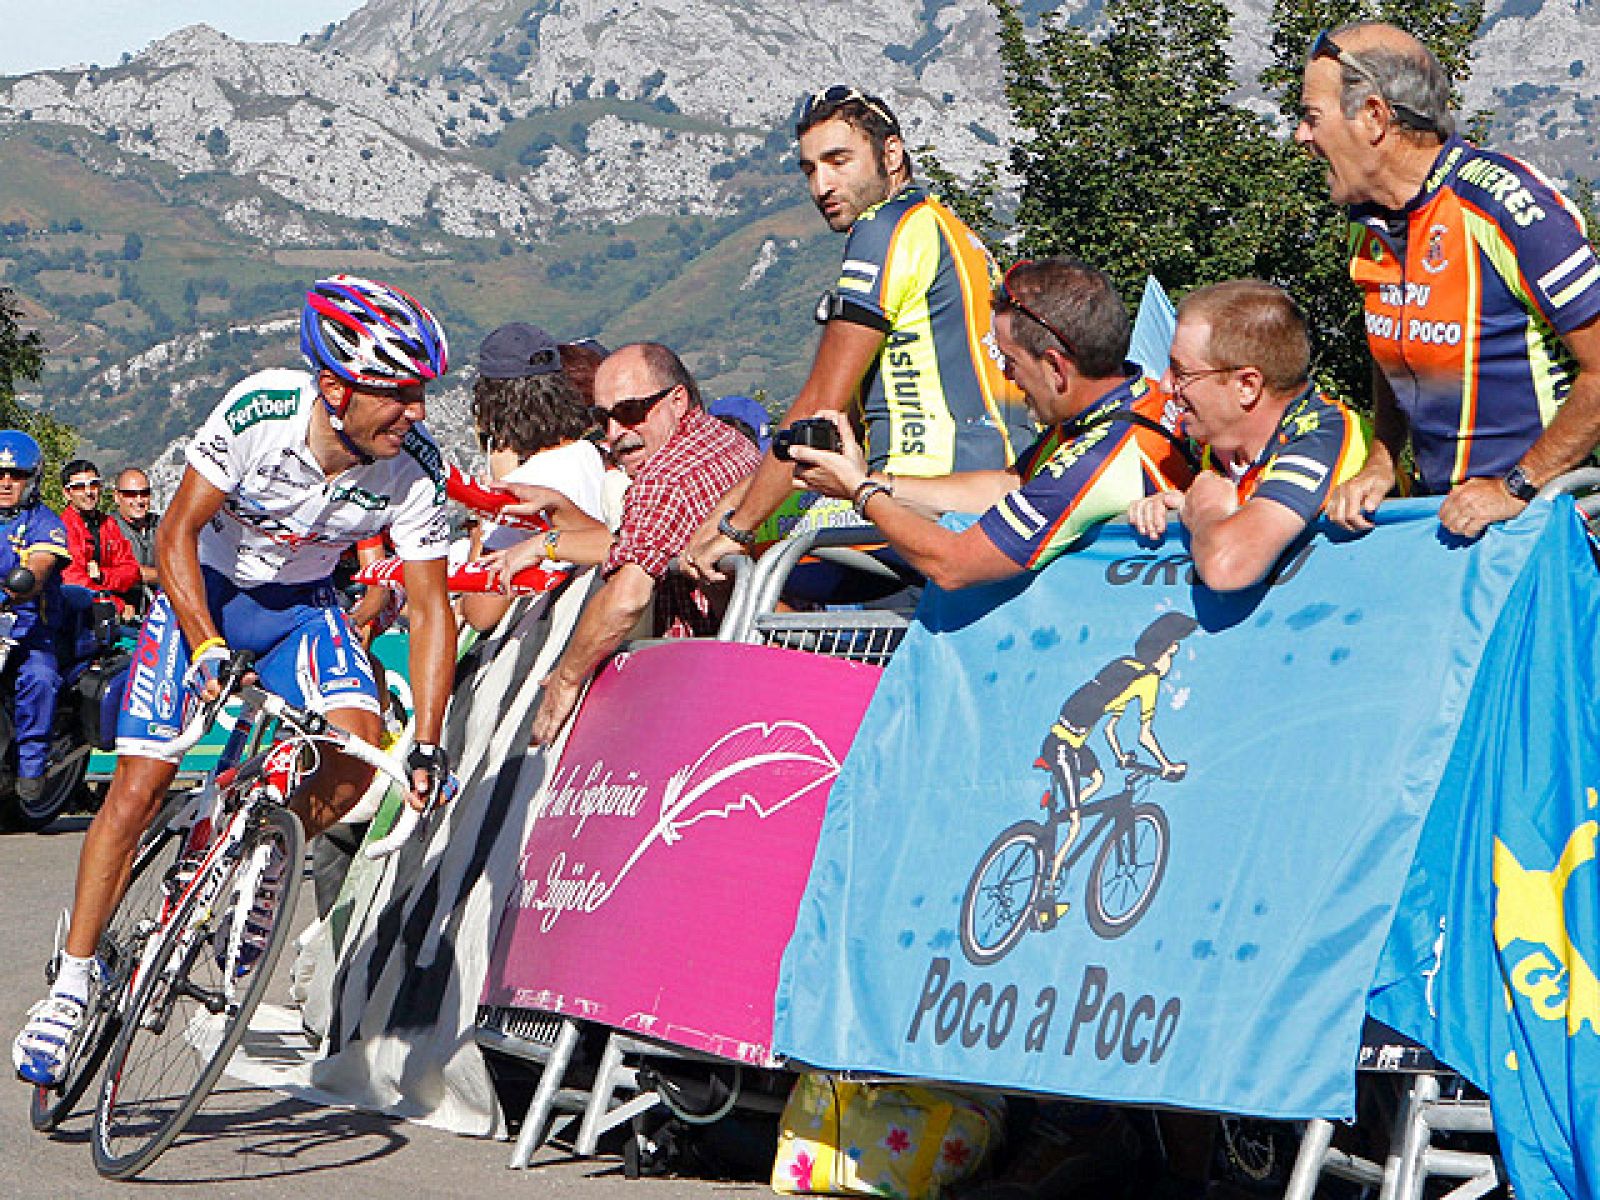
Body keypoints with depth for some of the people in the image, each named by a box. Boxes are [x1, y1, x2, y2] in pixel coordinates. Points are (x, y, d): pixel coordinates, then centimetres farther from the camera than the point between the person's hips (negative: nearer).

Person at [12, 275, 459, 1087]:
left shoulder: (415, 467, -24)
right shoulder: (260, 411, -30)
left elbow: (430, 608, -16)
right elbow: (177, 533, -22)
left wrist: (427, 747, -22)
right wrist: (207, 647, -36)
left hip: (300, 606, 2)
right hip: (204, 589, -2)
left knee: (359, 744, -24)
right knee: (140, 784, -10)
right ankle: (71, 982, 3)